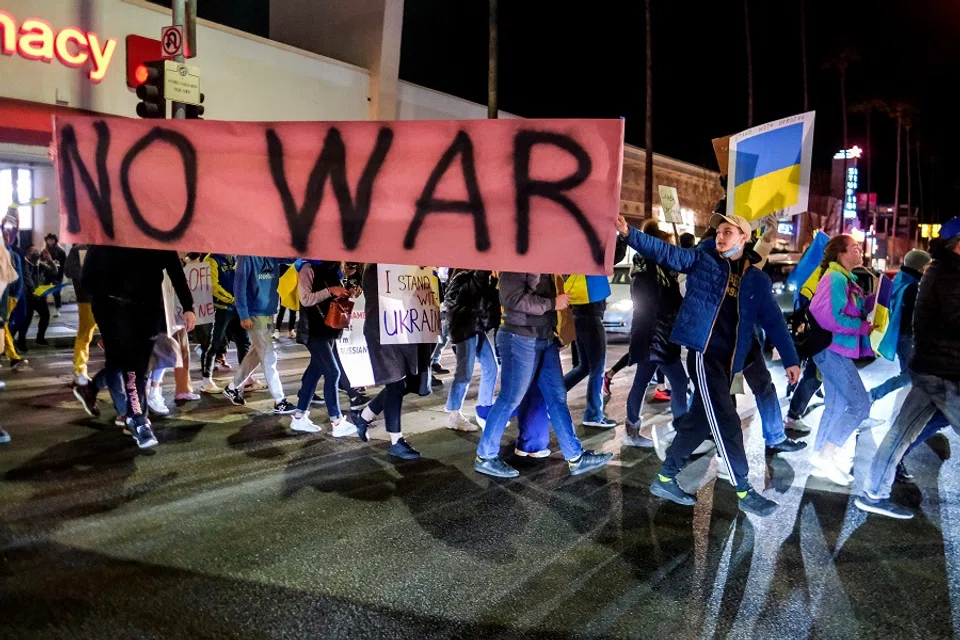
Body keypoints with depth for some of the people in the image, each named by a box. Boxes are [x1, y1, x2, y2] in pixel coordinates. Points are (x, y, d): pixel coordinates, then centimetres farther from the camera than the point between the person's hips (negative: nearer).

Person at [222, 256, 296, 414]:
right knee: (269, 356, -5)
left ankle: (233, 388, 32)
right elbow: (239, 285, -13)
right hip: (254, 315, -7)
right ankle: (280, 402, 0)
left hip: (269, 313, 7)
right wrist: (244, 315, -16)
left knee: (256, 354, 15)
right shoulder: (248, 256, -11)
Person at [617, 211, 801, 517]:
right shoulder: (702, 259, 2)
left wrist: (790, 359, 8)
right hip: (703, 352, -5)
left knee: (700, 419, 11)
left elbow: (774, 321, 12)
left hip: (728, 360, 5)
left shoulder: (757, 279, 10)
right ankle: (744, 491, 8)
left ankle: (665, 479, 25)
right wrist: (629, 233, -20)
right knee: (725, 422, -5)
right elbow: (665, 252, -7)